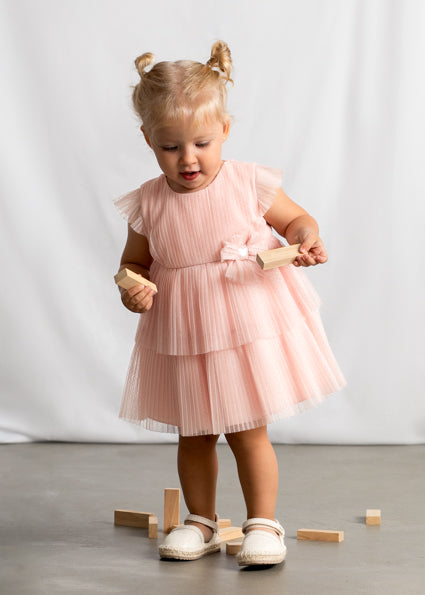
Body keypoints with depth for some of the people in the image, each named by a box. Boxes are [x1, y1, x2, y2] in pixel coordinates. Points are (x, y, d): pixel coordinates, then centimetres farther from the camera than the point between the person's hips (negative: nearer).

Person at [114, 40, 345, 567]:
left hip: (248, 325, -2)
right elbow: (135, 260, 9)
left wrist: (306, 237, -18)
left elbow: (295, 218, 4)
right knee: (192, 437, 15)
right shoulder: (148, 204, -5)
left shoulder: (249, 183, -10)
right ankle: (201, 522, 33)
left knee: (249, 434, 4)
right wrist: (132, 290, -12)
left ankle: (262, 523, 21)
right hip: (181, 338, 3)